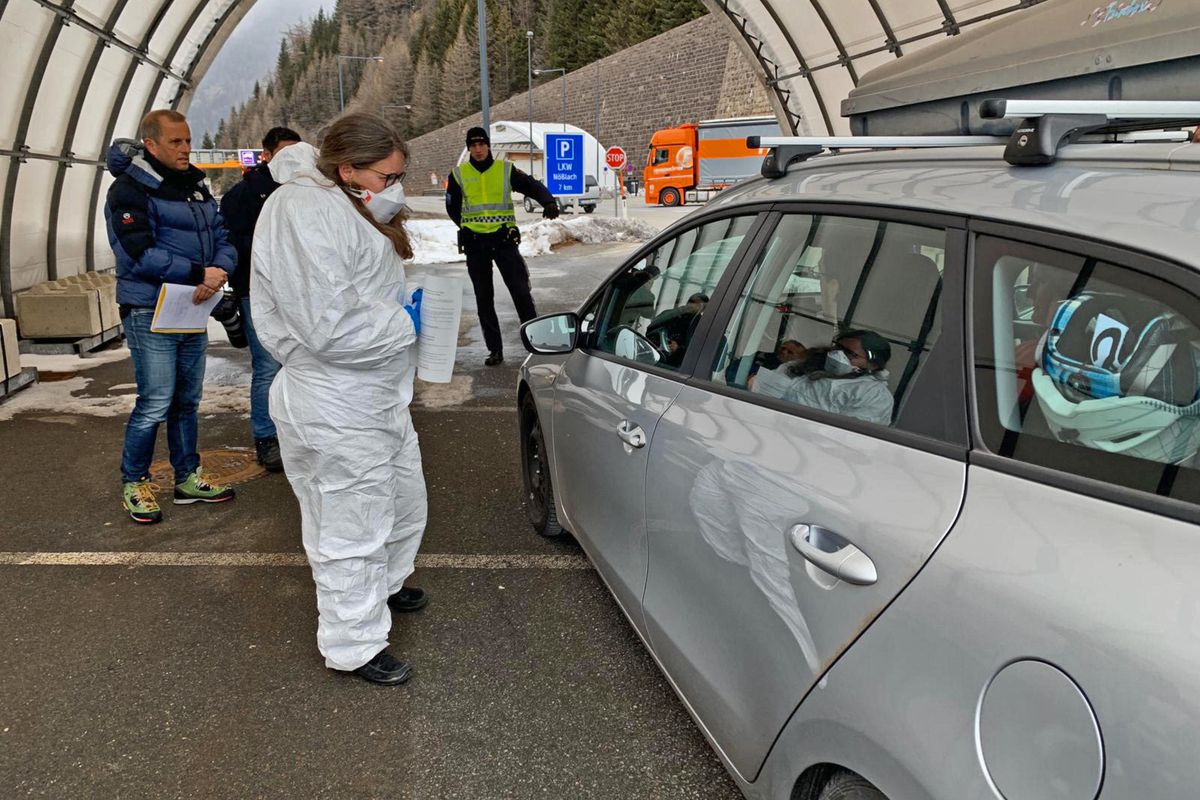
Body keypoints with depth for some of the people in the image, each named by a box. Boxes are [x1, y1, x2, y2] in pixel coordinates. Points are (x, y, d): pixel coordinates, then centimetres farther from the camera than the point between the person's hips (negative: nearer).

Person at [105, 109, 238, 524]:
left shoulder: (197, 188, 14)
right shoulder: (130, 190, -9)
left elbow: (223, 242, 8)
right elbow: (140, 253, -19)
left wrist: (220, 271, -14)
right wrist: (199, 273, -21)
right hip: (150, 314, -7)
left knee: (188, 400, 13)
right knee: (156, 403, -5)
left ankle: (187, 478, 25)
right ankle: (134, 485, 12)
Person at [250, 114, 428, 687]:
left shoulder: (344, 204, 13)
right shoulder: (303, 211, -21)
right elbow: (330, 327, -29)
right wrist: (407, 323, -15)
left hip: (378, 398, 11)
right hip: (336, 413, -11)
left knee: (403, 503, 26)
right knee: (353, 530, 3)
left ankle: (384, 586, 50)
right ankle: (354, 647, 21)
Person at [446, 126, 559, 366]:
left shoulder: (506, 169, 2)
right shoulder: (459, 174, 5)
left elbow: (534, 187, -1)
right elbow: (452, 207, 17)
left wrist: (549, 202, -19)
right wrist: (468, 229, 11)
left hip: (504, 239, -1)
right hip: (474, 243, 2)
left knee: (521, 292, -7)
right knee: (484, 299, 6)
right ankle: (495, 349, 14)